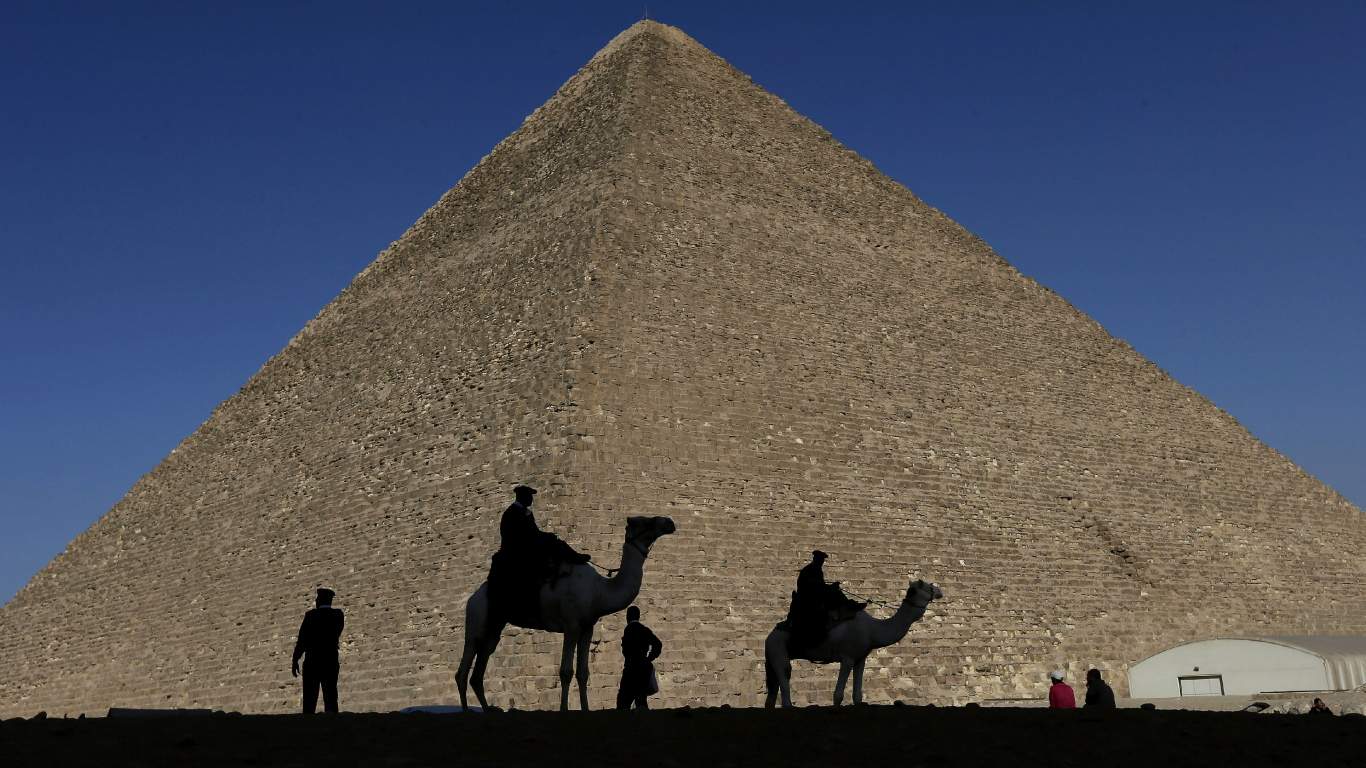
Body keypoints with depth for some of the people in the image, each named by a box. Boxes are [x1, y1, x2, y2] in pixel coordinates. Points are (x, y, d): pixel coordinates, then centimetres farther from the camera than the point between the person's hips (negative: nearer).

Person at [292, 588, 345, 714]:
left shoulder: (312, 615, -4)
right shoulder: (338, 615, 6)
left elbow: (302, 639, -4)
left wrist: (295, 660, 2)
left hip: (312, 661, -3)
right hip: (331, 662, 3)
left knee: (310, 699, -3)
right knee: (330, 698, 2)